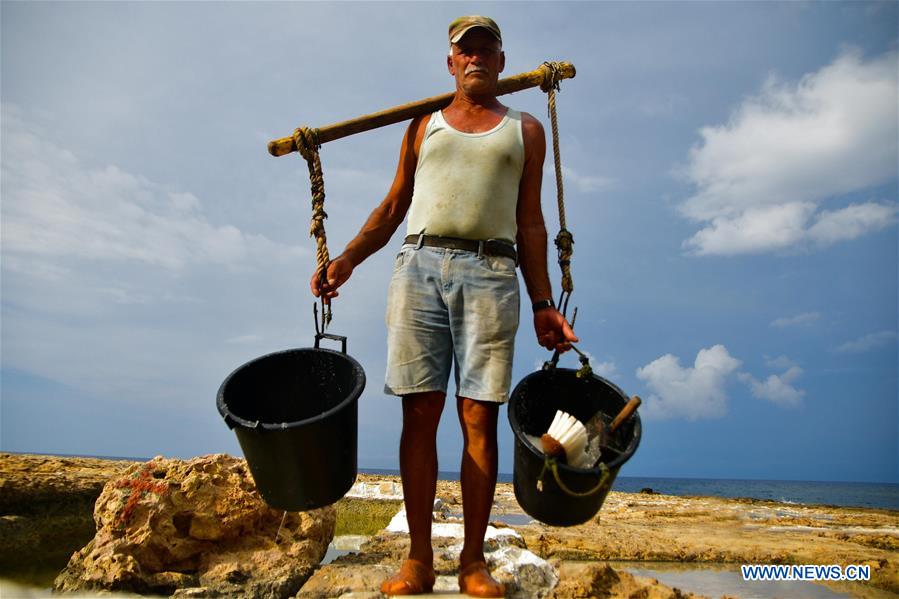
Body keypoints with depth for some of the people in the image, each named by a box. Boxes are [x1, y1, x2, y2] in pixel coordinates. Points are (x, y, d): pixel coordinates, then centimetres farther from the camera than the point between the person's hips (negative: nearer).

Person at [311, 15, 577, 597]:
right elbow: (394, 206, 18)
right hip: (421, 265, 1)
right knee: (420, 412, -3)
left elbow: (530, 222, 14)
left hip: (490, 273, -1)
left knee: (479, 417, -4)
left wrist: (543, 303, 5)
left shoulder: (526, 129, 20)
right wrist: (346, 260, 4)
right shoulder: (425, 124, 22)